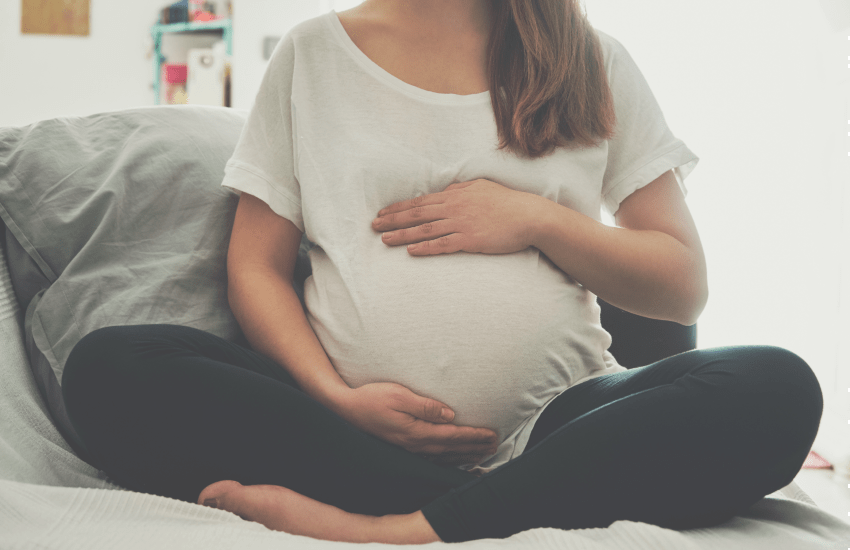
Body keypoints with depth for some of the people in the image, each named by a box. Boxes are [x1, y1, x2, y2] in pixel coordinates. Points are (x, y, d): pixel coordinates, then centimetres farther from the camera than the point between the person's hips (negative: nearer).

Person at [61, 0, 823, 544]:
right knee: (109, 366, -24)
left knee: (776, 389, -27)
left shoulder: (594, 62, 13)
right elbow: (255, 268, 8)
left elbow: (683, 288, 11)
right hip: (355, 425, 1)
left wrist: (539, 221, -6)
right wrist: (335, 396, -10)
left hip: (554, 419, 0)